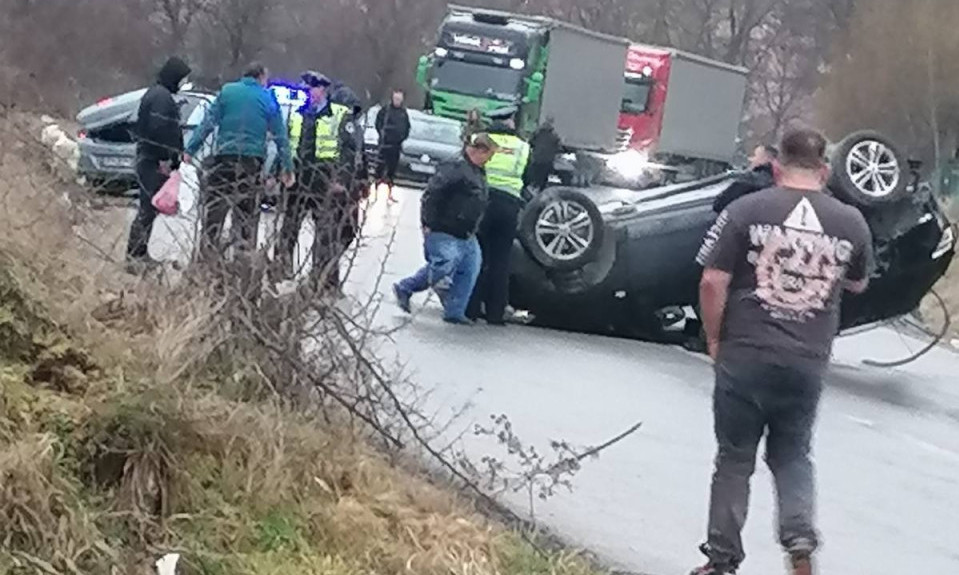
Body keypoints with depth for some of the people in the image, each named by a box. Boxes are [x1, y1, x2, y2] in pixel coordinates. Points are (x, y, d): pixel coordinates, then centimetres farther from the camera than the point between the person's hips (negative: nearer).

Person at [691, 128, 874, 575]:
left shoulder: (747, 210, -7)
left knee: (734, 459, 11)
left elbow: (713, 283, -9)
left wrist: (714, 339, 4)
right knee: (792, 456, 19)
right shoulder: (851, 222, 1)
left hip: (744, 355, -2)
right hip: (808, 362, 2)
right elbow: (858, 285, 17)